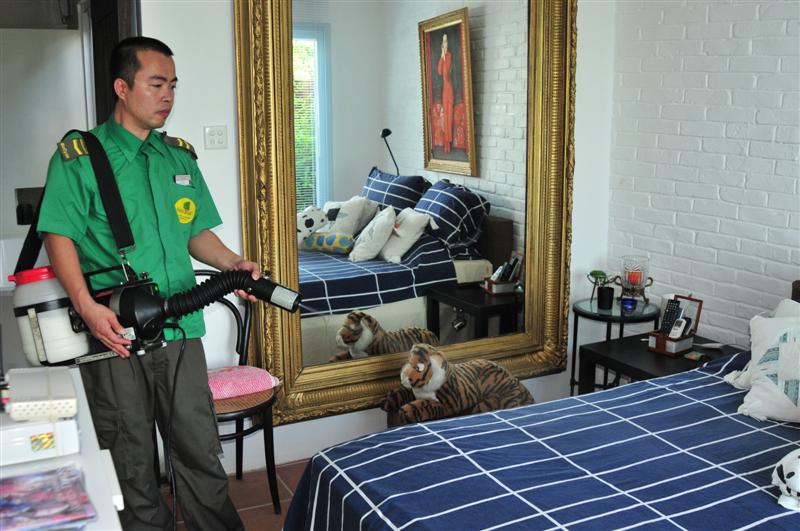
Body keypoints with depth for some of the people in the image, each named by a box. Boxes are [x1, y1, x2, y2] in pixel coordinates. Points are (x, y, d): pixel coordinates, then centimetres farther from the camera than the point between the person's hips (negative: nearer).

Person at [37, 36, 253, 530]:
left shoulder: (180, 156, 14)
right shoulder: (78, 156, -1)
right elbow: (60, 236, -7)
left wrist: (234, 263, -1)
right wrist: (86, 305, -21)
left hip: (181, 328, 4)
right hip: (115, 333, -3)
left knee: (201, 448, 8)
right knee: (132, 459, 8)